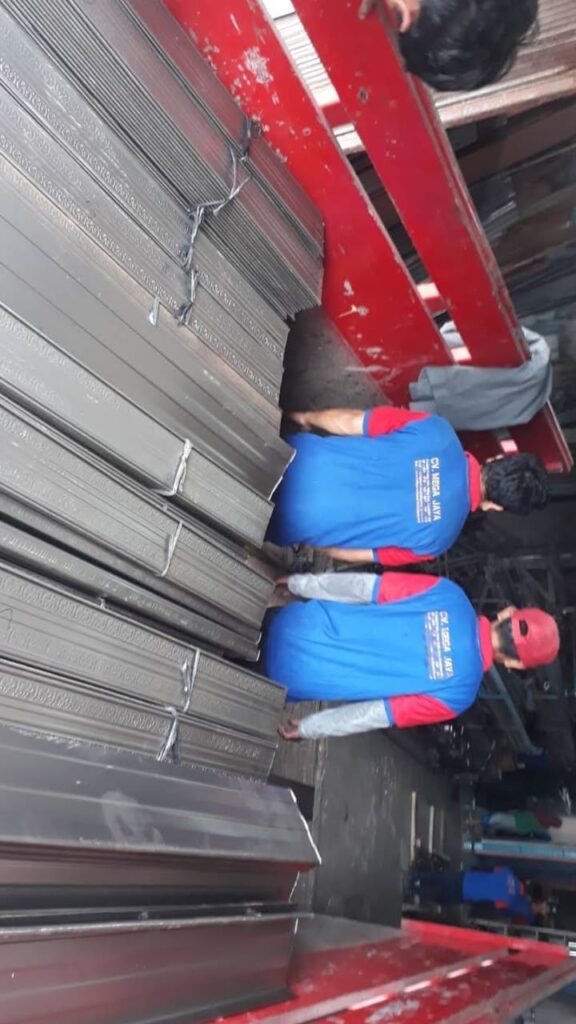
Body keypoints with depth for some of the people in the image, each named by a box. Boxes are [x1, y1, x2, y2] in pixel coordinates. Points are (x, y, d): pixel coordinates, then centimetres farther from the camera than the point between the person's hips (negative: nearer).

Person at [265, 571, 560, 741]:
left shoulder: (449, 593, -7)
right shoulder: (460, 693, -12)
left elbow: (364, 586, -4)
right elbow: (380, 714, -7)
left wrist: (297, 583, 8)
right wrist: (307, 729, 3)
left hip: (295, 620, 3)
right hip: (293, 679, -3)